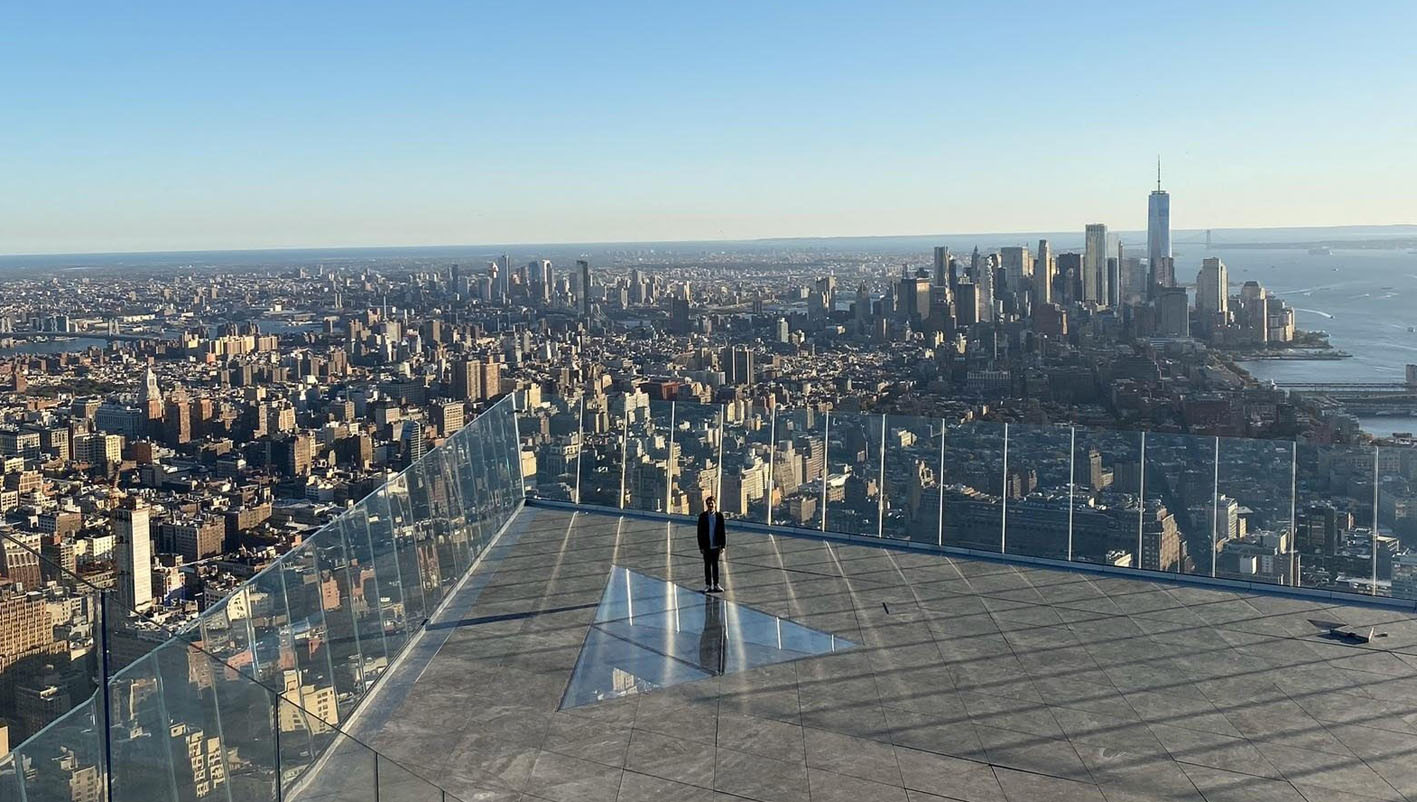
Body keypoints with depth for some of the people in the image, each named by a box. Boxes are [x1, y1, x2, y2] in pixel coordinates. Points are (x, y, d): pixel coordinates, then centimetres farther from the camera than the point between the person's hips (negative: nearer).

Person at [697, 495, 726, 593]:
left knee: (715, 565, 9)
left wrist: (723, 545, -2)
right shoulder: (702, 516, -3)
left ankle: (716, 584, 17)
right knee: (707, 565, 7)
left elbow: (722, 531, 1)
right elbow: (700, 532, -3)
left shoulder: (719, 515, 0)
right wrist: (701, 546, -7)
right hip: (706, 546, -1)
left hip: (716, 545, 1)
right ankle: (708, 585, 14)